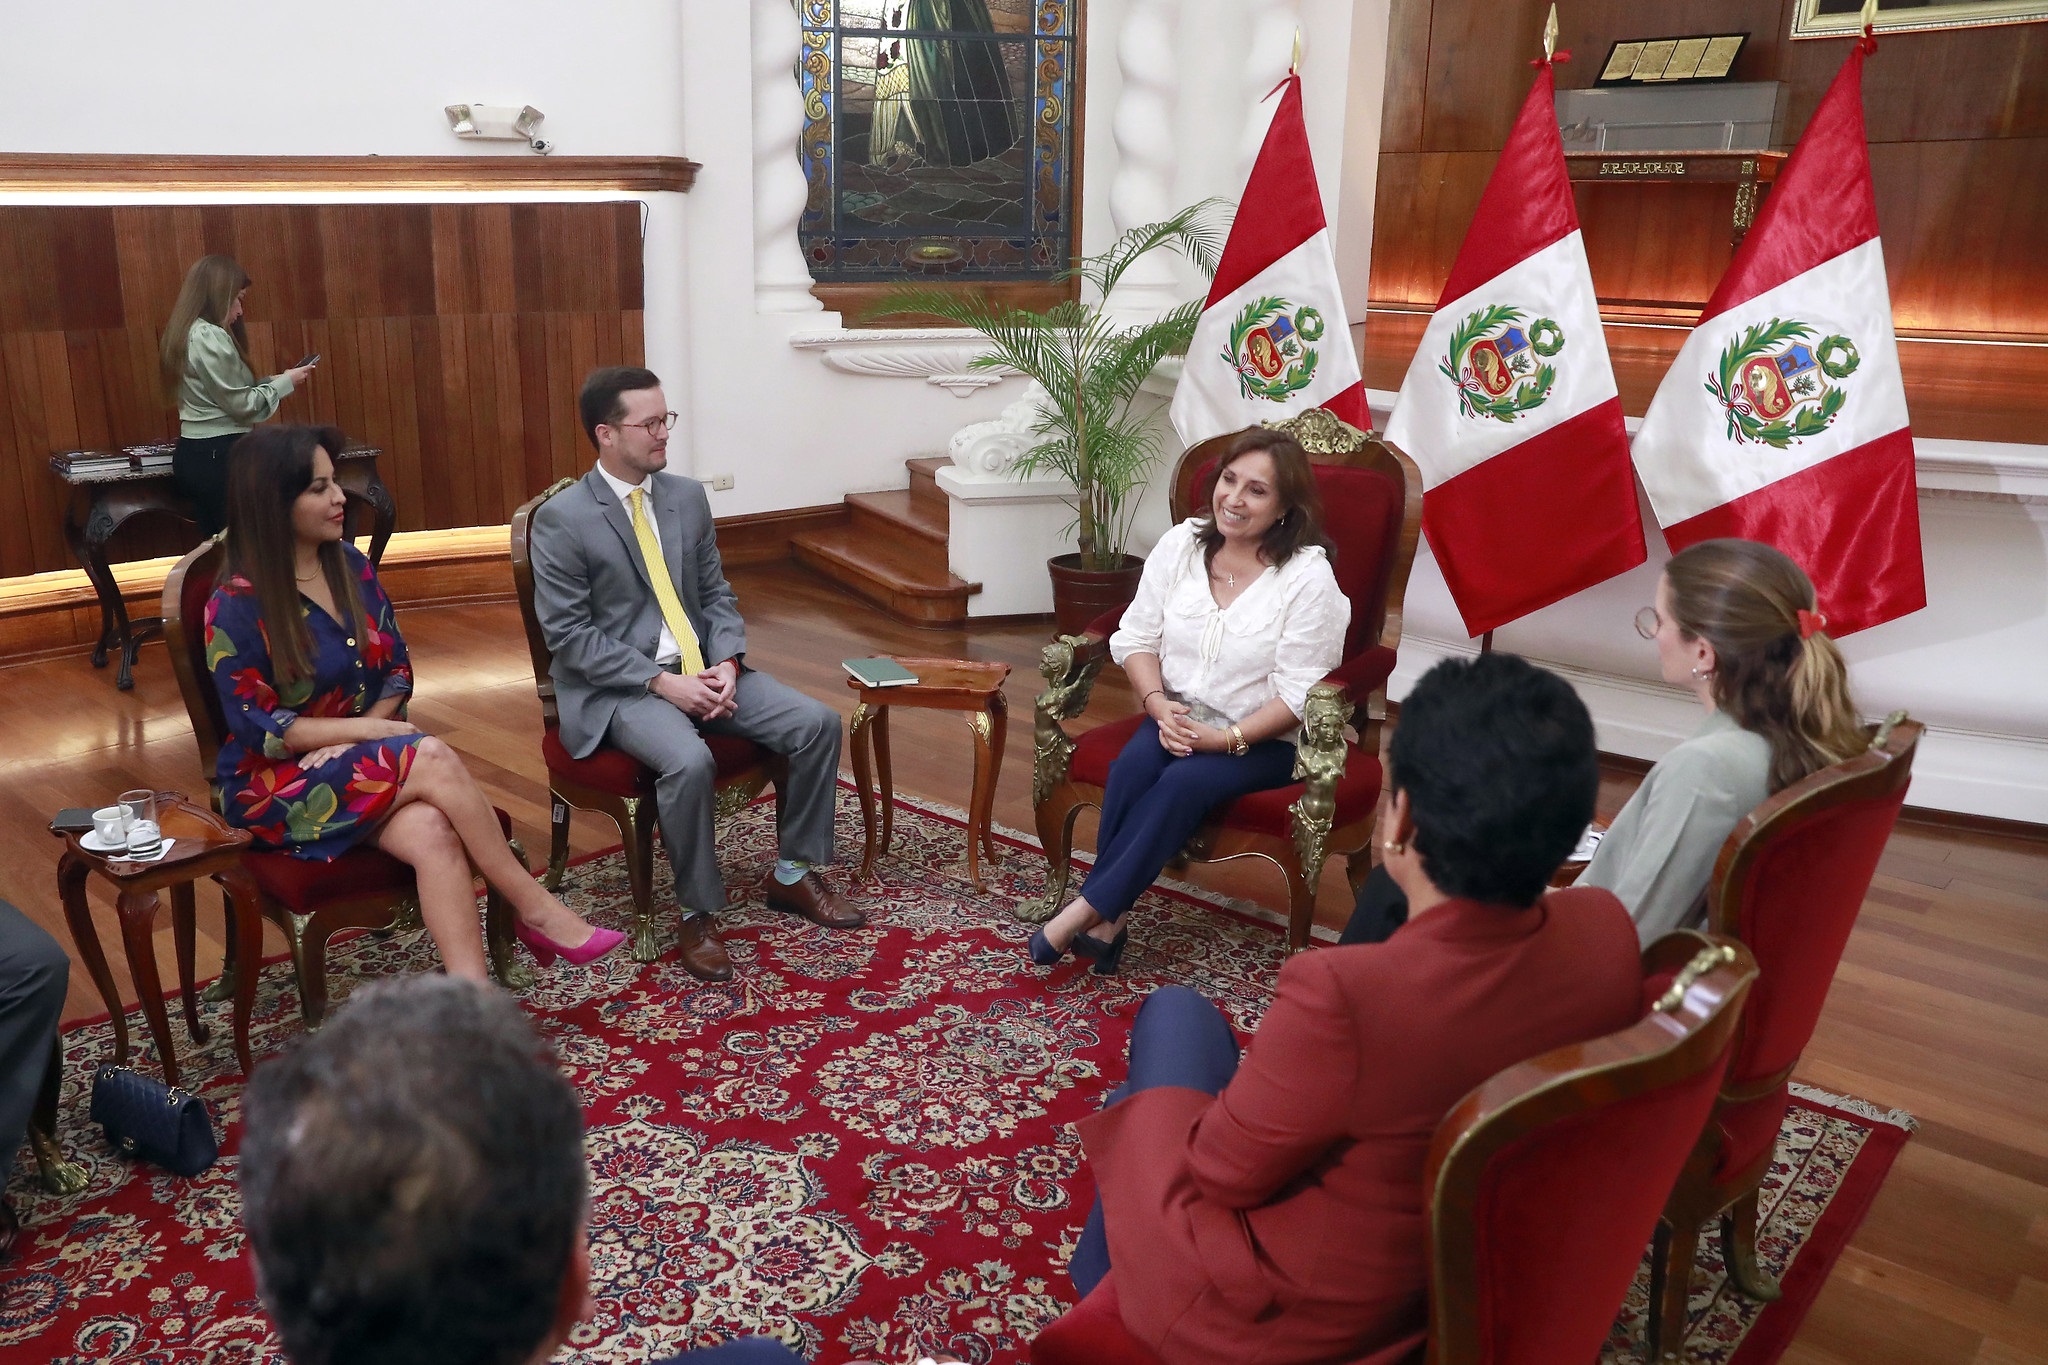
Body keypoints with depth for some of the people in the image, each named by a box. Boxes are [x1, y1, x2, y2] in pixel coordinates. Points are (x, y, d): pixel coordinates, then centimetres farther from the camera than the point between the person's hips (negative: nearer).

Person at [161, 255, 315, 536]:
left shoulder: (188, 333, 13)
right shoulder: (210, 337, -16)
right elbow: (240, 405, -14)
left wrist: (269, 382, 14)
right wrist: (285, 383, -2)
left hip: (193, 453, 10)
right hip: (218, 455, -10)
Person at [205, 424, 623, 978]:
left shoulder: (351, 567, 4)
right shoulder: (235, 606, -10)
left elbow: (397, 671, 6)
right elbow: (257, 728, -11)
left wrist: (360, 737, -12)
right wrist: (369, 729, -17)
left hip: (358, 762, 4)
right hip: (275, 784, -4)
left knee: (433, 834, -31)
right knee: (432, 758, -31)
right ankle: (536, 911, -20)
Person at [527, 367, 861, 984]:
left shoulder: (688, 496, 8)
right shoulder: (560, 519, -9)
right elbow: (568, 634, -12)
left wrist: (726, 663, -7)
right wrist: (660, 681, -20)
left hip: (704, 670, 6)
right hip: (618, 686, -6)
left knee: (818, 723, -11)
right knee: (689, 761, -35)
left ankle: (793, 874, 8)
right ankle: (697, 913, -12)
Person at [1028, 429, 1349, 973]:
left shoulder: (1308, 575, -14)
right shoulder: (1180, 545, 0)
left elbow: (1297, 693, -14)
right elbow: (1137, 639, 3)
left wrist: (1226, 738, -23)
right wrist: (1160, 705, -14)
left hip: (1265, 739, -4)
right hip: (1179, 718, 4)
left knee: (1184, 782, -31)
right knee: (1132, 765, -27)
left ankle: (1084, 910, -25)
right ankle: (1106, 922, -24)